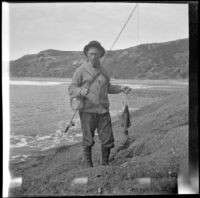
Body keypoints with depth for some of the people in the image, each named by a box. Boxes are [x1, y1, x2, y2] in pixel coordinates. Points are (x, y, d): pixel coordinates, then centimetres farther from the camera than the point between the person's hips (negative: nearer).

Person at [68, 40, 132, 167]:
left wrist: (121, 88, 10)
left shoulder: (103, 71, 13)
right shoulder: (81, 71, -2)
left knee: (107, 140, 3)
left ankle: (105, 164, 22)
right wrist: (81, 91, -27)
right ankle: (88, 164, 19)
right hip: (87, 111, -4)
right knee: (88, 141, 2)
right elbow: (71, 89, -6)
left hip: (103, 111, 4)